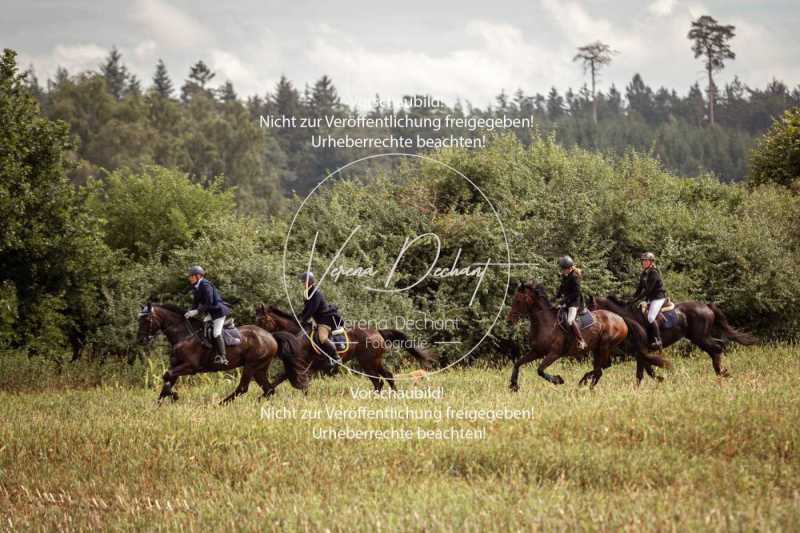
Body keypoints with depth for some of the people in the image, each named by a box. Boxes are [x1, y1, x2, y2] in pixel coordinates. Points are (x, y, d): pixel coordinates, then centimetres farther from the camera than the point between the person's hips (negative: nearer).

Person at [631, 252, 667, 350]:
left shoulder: (654, 272, -15)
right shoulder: (644, 273, 12)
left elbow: (648, 289, -21)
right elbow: (640, 287, 14)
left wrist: (638, 298, -23)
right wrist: (633, 297, 3)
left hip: (658, 297, -10)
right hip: (650, 298, 10)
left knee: (651, 318, -22)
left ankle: (658, 341, -19)